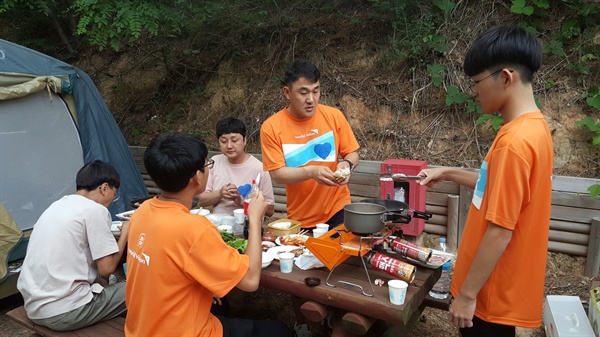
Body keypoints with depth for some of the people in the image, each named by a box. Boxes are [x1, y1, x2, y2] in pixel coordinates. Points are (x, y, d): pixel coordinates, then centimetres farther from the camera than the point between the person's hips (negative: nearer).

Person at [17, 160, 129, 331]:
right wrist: (125, 234, 3)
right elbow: (106, 268, -10)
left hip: (34, 308, 9)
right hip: (63, 312, -9)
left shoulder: (57, 205, 12)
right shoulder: (94, 210, -13)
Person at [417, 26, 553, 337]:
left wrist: (467, 294, -17)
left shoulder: (515, 141, -27)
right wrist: (448, 174, 13)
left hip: (494, 293, -8)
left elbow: (499, 232, -25)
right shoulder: (533, 127, 3)